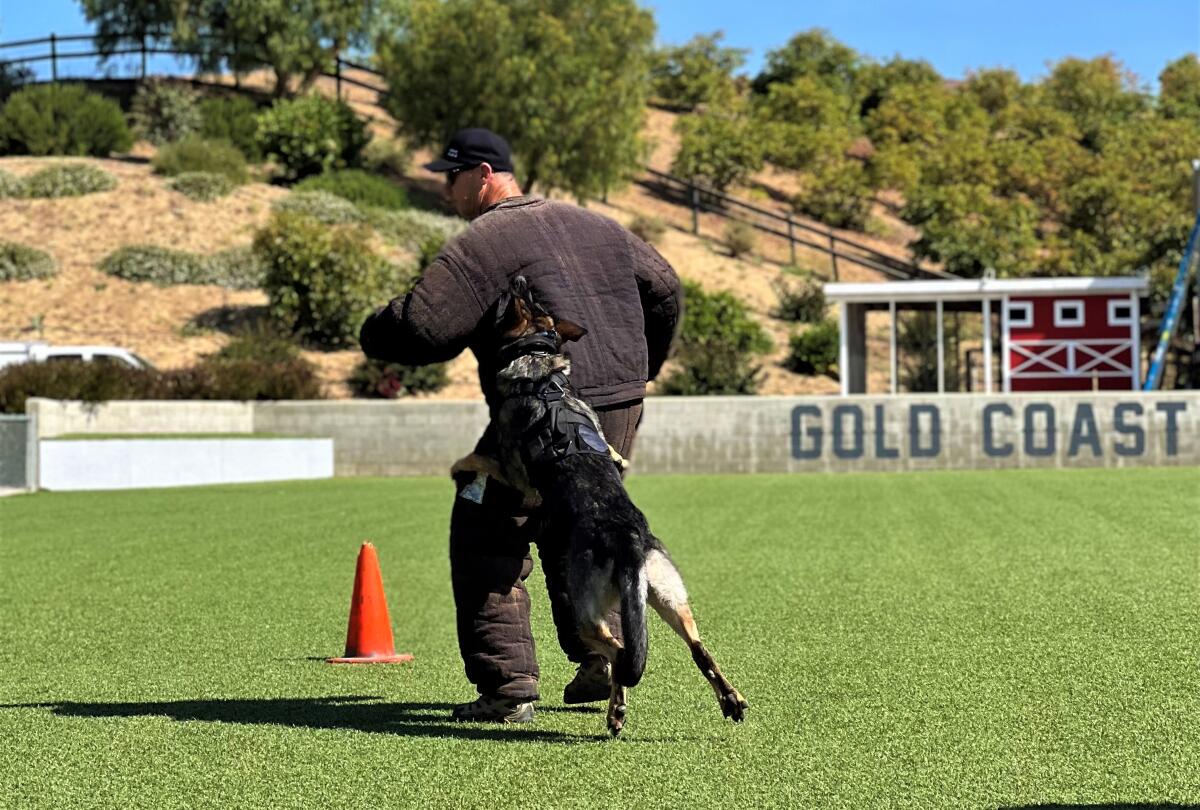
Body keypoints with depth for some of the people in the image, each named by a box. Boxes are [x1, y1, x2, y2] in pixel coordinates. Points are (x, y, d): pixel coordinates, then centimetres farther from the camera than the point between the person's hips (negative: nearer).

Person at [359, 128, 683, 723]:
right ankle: (600, 655, 21)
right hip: (622, 409, 8)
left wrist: (374, 334, 5)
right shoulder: (591, 225, 16)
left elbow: (422, 327, -18)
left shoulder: (484, 241, -9)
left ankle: (507, 685, -3)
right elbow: (664, 290, 24)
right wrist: (639, 372, 36)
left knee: (486, 540, 2)